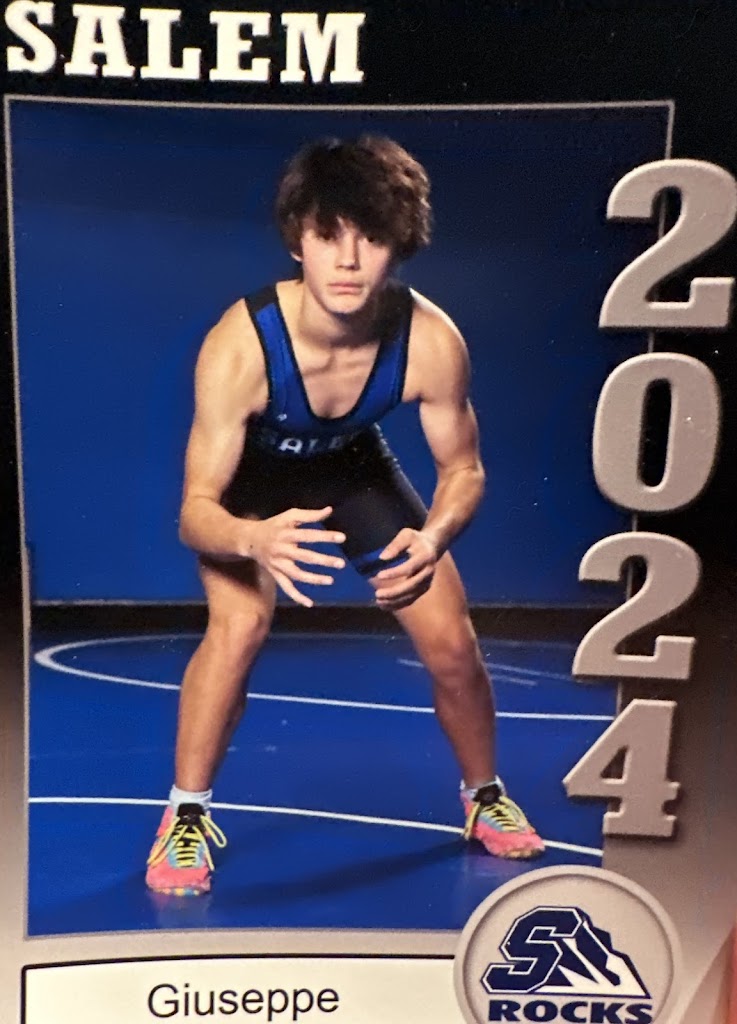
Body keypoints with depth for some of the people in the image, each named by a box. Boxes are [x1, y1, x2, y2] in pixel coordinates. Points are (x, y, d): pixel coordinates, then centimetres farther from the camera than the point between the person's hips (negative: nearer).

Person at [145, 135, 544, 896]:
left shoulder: (432, 341, -31)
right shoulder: (239, 345, -37)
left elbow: (463, 470, -15)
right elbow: (195, 511, -33)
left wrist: (433, 537, -36)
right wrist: (255, 539, -56)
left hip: (354, 468, 3)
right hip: (251, 476, -2)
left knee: (451, 642, -2)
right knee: (240, 624, -28)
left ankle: (485, 798, 30)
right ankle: (185, 819, 0)